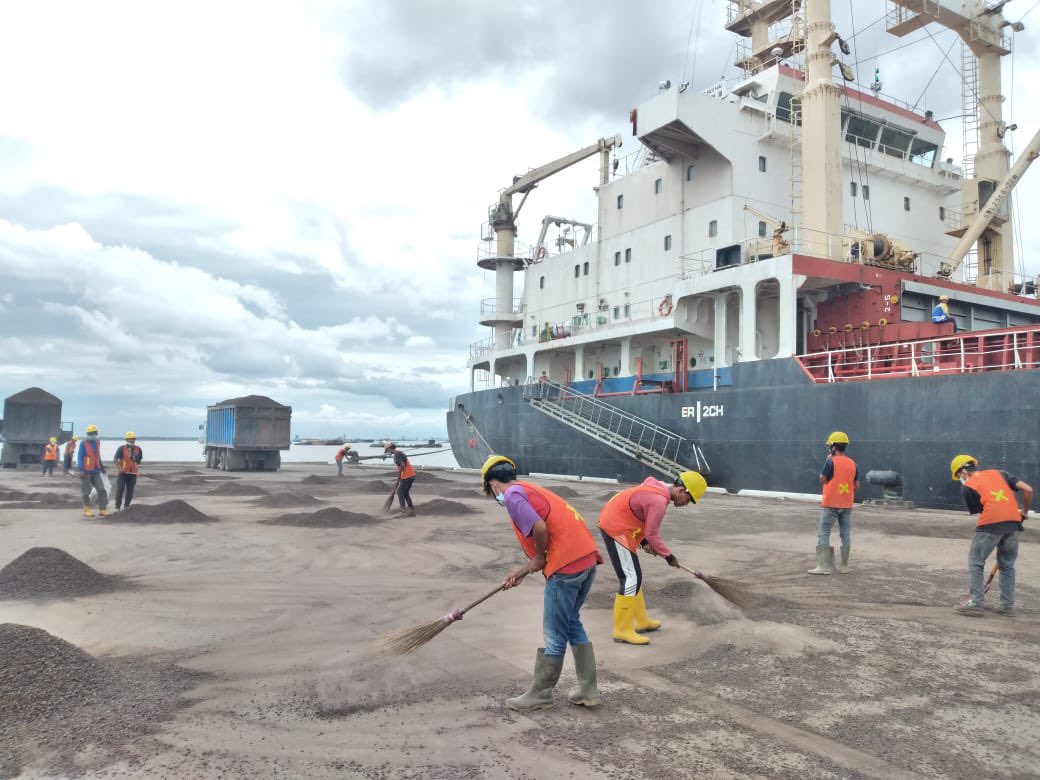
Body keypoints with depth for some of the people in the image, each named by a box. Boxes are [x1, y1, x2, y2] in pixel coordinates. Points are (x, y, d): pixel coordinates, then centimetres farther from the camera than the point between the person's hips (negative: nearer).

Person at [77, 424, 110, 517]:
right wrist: (81, 470, -18)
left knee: (102, 490, -2)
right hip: (86, 471, -5)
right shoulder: (83, 443, -6)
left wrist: (101, 467, 26)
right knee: (86, 492, 1)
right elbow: (79, 457, -10)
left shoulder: (97, 443, 12)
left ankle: (102, 510, 1)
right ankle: (87, 510, 10)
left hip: (96, 471, 6)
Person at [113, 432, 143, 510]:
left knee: (130, 492, 7)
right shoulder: (122, 448, -5)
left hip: (133, 473, 3)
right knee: (119, 490, -3)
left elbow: (139, 461, 20)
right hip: (123, 473, -3)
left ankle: (127, 505, 22)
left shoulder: (138, 449, 7)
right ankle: (117, 507, 5)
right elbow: (116, 459, -7)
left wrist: (136, 460, 1)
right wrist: (119, 468, -16)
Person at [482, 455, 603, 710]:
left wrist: (539, 558, -2)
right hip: (587, 558, 9)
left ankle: (539, 694, 20)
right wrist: (522, 572, 24)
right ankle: (588, 690, 28)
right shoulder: (530, 490, 23)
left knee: (555, 636, 5)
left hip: (567, 566, -9)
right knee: (572, 624, 22)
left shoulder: (512, 494, -4)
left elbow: (540, 528, -19)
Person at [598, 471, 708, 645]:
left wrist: (644, 542, 15)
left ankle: (641, 621, 29)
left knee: (633, 576, 18)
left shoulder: (658, 487, 7)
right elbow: (652, 534, -16)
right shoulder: (659, 500, -22)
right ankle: (623, 630, -4)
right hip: (616, 528, -10)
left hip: (611, 522, 10)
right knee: (631, 577, -8)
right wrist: (669, 556, -3)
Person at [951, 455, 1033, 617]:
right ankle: (1008, 606, 22)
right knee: (1007, 565, 20)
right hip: (1013, 522, 5)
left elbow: (978, 511, 7)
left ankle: (977, 604, 3)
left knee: (975, 562, 8)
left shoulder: (967, 487, 8)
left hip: (991, 523, -5)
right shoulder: (998, 473, 21)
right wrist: (1024, 512, 23)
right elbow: (1028, 490, 12)